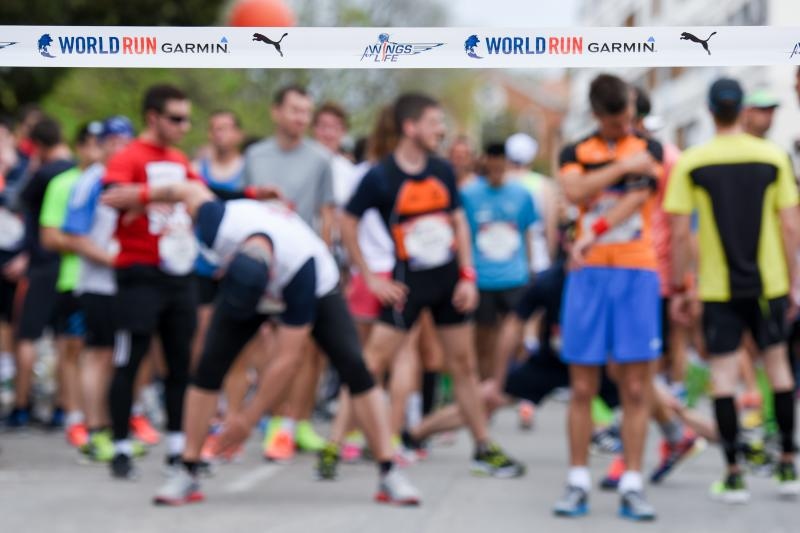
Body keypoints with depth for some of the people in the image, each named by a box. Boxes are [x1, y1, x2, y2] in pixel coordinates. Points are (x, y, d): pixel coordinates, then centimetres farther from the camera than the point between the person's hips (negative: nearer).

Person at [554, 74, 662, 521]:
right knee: (583, 387, 1)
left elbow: (638, 196, -8)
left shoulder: (648, 150, 8)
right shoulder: (576, 153, 11)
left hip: (637, 272, -1)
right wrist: (623, 166, -11)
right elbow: (575, 191, -10)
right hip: (589, 273, 1)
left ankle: (632, 486, 1)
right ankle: (578, 484, 8)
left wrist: (593, 234, -19)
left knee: (636, 388, -2)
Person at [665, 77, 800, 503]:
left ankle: (733, 475, 2)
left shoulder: (691, 163, -5)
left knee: (723, 373, 3)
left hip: (718, 288, -1)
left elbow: (679, 232, -7)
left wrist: (680, 288, 2)